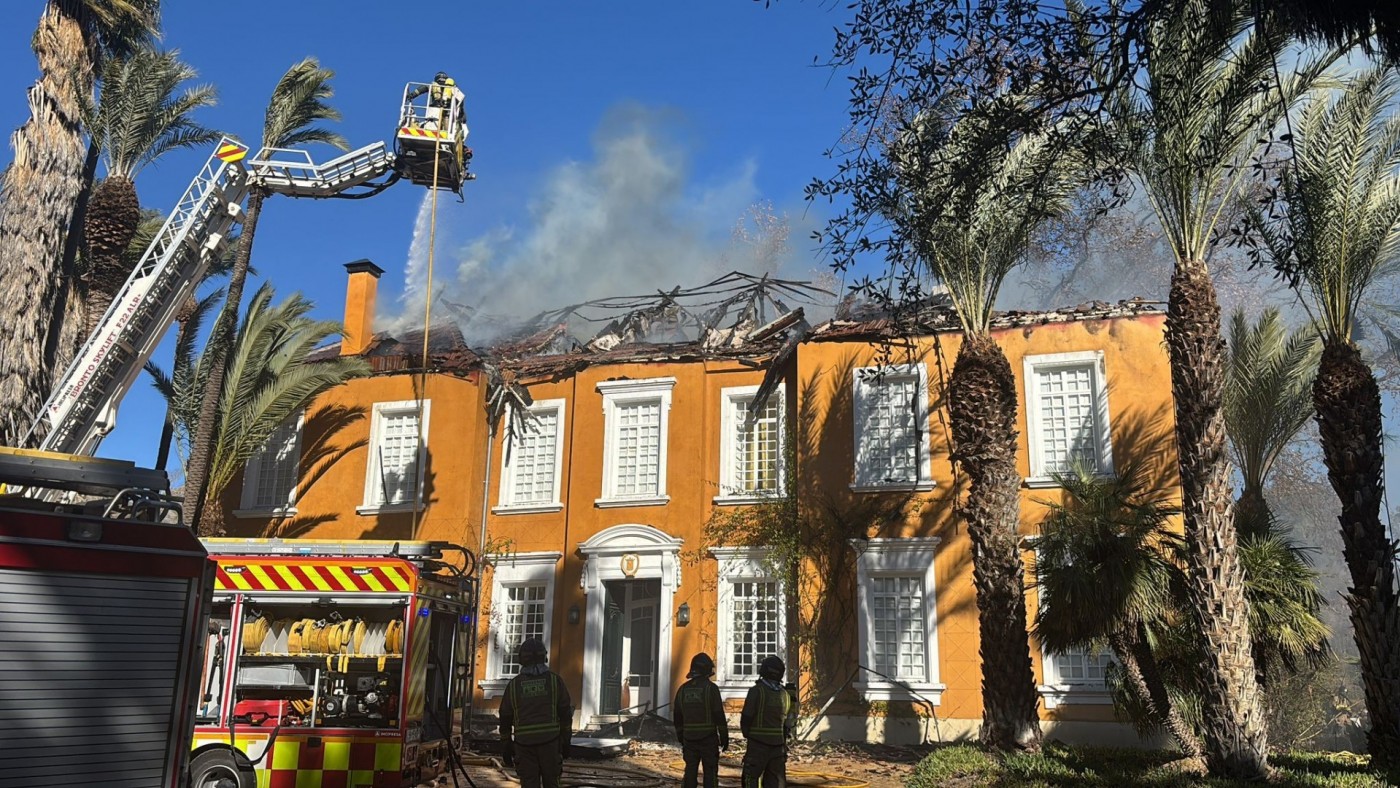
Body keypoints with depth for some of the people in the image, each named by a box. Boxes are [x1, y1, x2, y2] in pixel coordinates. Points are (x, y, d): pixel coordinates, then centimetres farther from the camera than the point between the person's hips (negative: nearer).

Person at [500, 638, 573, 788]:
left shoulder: (514, 684, 5)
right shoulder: (554, 680, 2)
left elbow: (505, 718, 8)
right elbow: (566, 713, 1)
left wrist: (506, 746, 16)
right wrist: (566, 741, 8)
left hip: (524, 743, 1)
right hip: (549, 740, 0)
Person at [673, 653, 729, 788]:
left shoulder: (683, 689, 6)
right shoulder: (711, 688, -10)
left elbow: (677, 717, 11)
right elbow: (719, 715, -12)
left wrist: (681, 738, 20)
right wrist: (724, 737, -4)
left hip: (689, 738, 4)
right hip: (708, 738, -4)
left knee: (690, 773, 9)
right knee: (710, 773, 3)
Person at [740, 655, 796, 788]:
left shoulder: (757, 690, -11)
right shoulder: (785, 693, 6)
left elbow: (747, 716, -10)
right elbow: (790, 719, 10)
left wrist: (746, 733, 7)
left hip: (758, 743, -5)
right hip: (779, 744, 5)